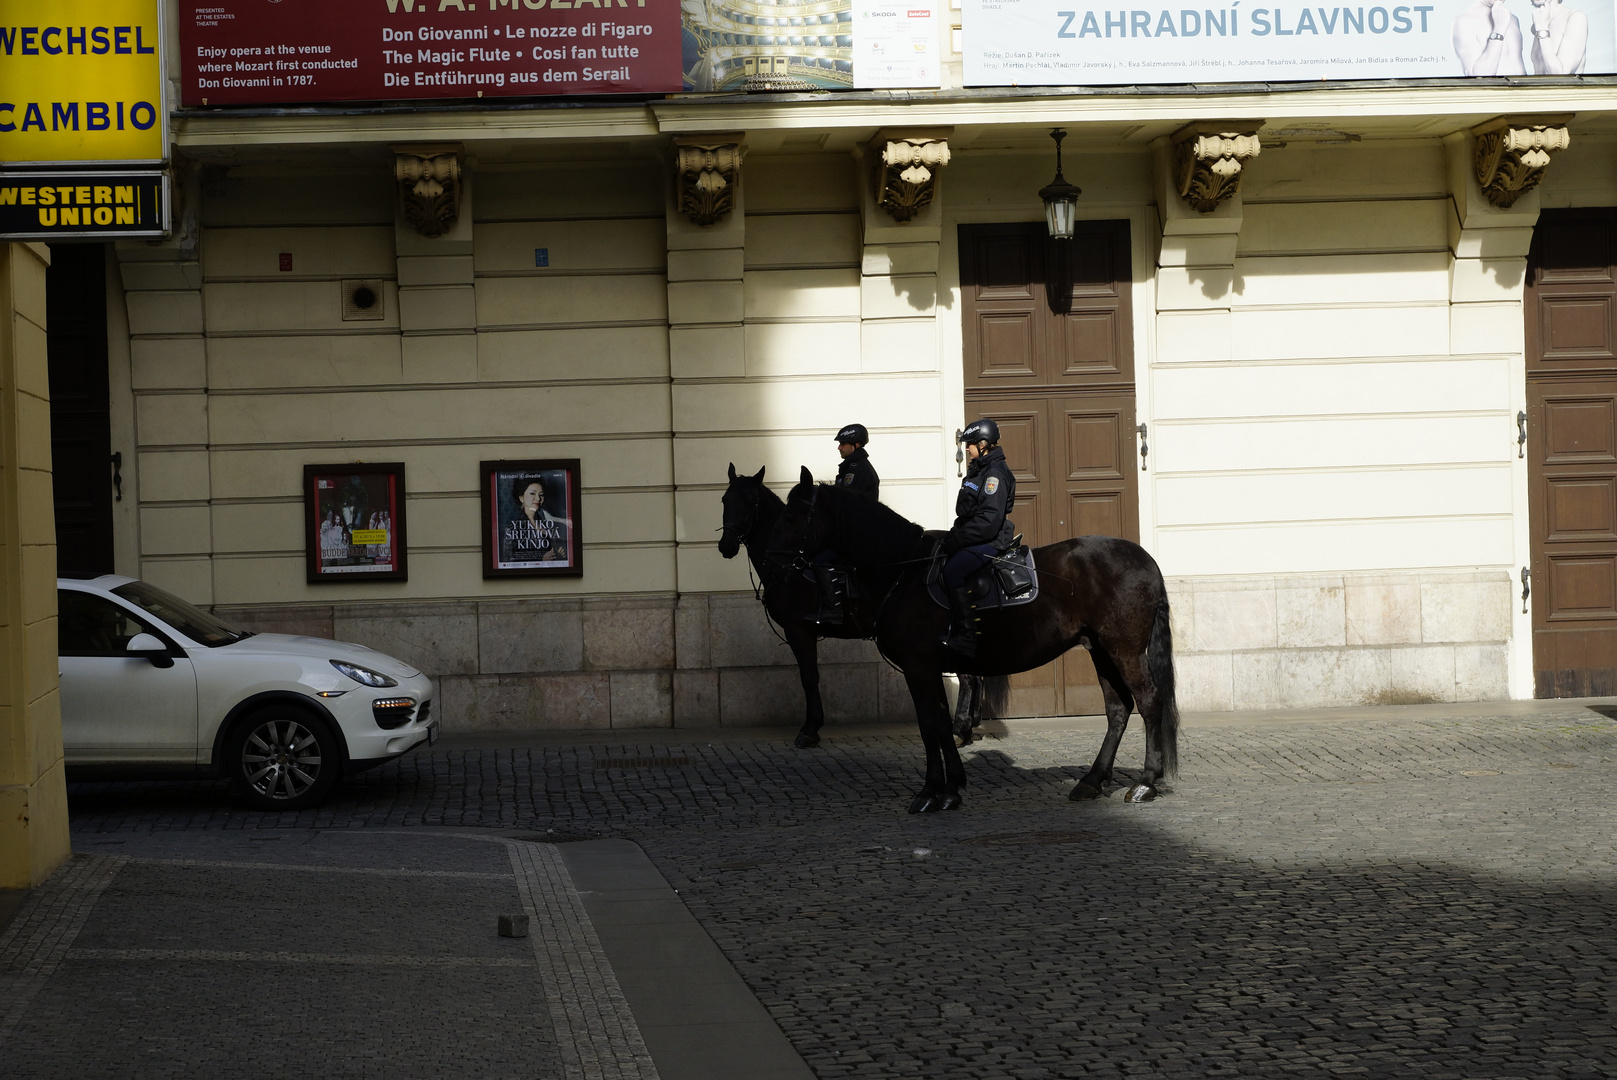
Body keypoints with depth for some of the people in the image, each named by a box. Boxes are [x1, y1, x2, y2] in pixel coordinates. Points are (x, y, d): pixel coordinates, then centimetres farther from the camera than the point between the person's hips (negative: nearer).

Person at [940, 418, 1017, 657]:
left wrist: (957, 539, -22)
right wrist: (955, 534, 7)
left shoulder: (994, 474, -15)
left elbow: (989, 519, -24)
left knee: (952, 571, -29)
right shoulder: (980, 470, 18)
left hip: (990, 541, -11)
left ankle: (964, 638, -29)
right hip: (976, 538, 11)